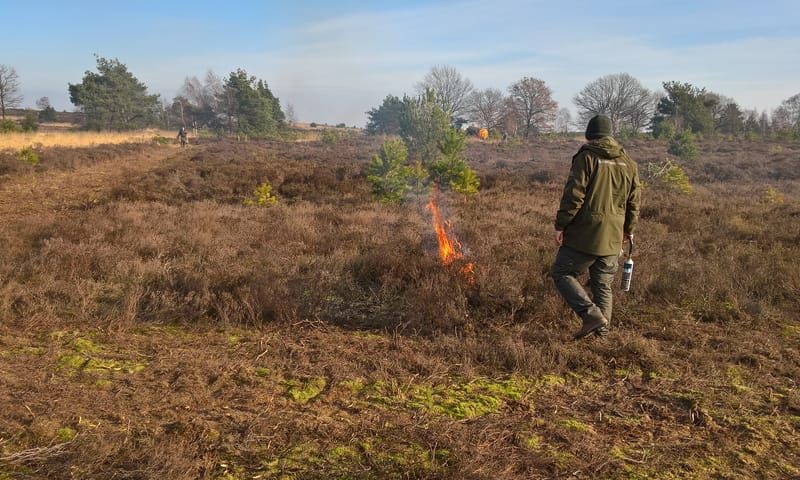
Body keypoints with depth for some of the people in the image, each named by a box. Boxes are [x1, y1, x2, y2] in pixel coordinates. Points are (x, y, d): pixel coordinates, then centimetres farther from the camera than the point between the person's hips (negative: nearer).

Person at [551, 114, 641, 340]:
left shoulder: (586, 157, -8)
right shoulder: (628, 163, 12)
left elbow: (573, 195, -14)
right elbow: (634, 201, 16)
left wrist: (561, 225, -8)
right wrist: (629, 229, 27)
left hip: (585, 233, -6)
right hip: (613, 237, 6)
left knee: (562, 273, 4)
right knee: (603, 284, 14)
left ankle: (591, 314, -9)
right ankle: (602, 330, 16)